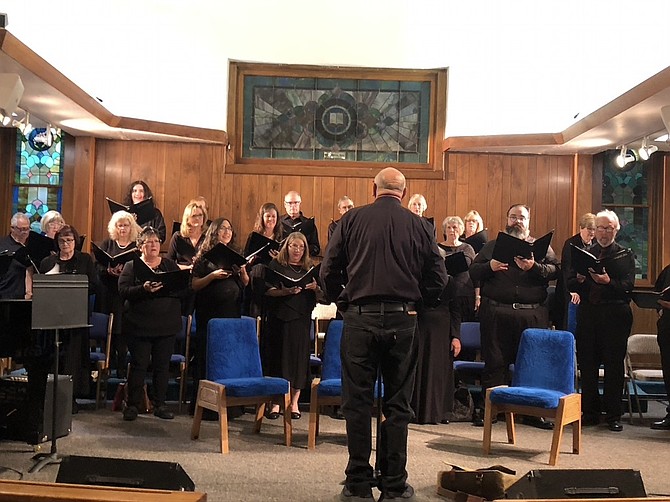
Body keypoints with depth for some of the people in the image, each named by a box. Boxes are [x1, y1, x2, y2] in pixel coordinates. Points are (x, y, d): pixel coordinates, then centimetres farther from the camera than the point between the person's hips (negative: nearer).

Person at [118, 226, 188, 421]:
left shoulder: (170, 265, 11)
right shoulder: (132, 266, 4)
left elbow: (182, 289, 1)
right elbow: (123, 291, -9)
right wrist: (143, 289, -25)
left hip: (167, 325, 2)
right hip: (139, 325, -2)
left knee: (163, 365, 6)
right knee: (139, 365, 1)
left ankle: (160, 405, 16)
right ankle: (133, 405, 12)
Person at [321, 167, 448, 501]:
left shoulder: (352, 219, 1)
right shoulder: (419, 226, 2)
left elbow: (329, 270, -1)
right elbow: (438, 279, 2)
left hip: (359, 319, 0)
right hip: (402, 320, 1)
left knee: (358, 404, 7)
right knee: (397, 405, 10)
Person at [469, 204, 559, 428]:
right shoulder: (492, 246, 14)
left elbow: (555, 270, 0)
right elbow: (473, 271, 8)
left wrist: (534, 267, -16)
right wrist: (489, 267, -11)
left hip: (532, 314, 0)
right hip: (496, 313, 0)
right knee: (495, 362, 4)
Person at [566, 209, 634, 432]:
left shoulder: (625, 255, 5)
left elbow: (627, 287, -8)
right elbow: (570, 284, 8)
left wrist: (608, 282, -24)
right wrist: (579, 280, -13)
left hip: (615, 315, -3)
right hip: (587, 314, 3)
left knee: (614, 366, 0)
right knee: (587, 364, 5)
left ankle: (613, 416, 9)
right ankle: (590, 412, 16)